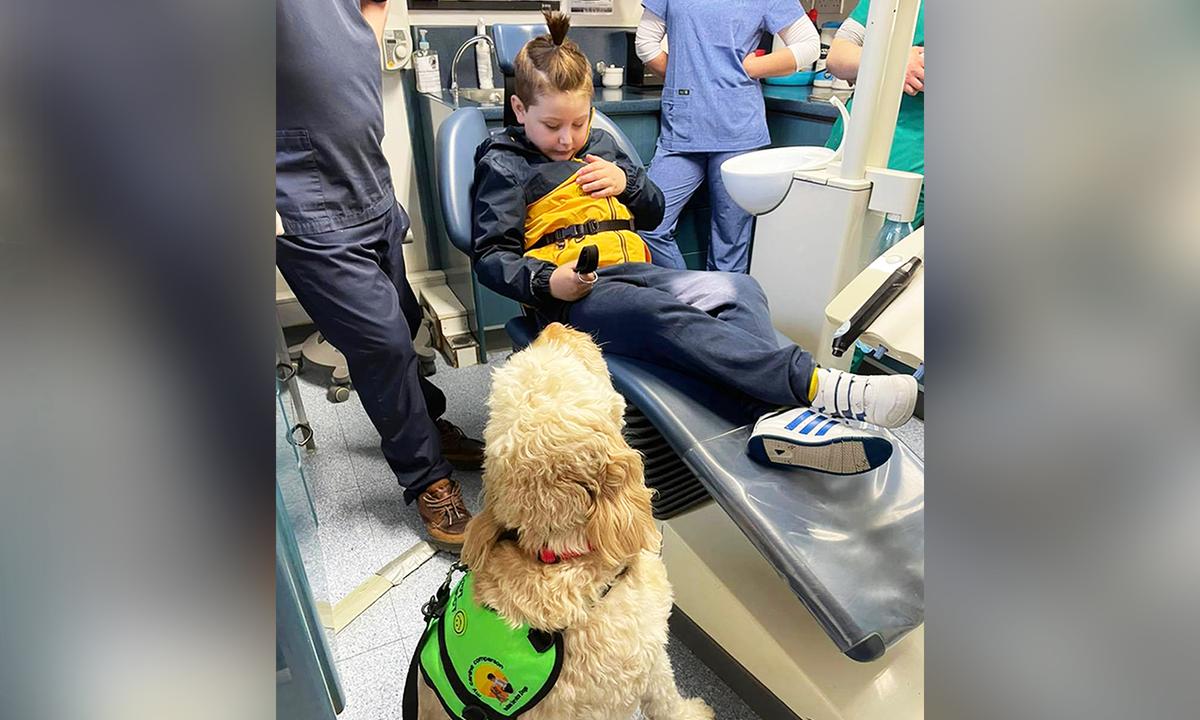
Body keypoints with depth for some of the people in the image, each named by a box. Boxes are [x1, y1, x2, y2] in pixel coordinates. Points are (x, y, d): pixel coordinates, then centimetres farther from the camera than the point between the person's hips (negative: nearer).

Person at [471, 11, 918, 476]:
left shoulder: (600, 145, 26)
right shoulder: (504, 164, 9)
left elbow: (655, 212, 30)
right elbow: (492, 257, 0)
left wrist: (626, 181, 7)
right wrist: (548, 282, -20)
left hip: (632, 271, 7)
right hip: (570, 293, -6)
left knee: (740, 288, -18)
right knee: (665, 317, -36)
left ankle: (785, 412, -40)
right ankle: (816, 385, -47)